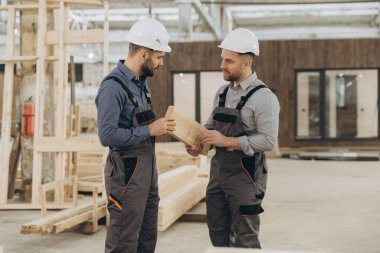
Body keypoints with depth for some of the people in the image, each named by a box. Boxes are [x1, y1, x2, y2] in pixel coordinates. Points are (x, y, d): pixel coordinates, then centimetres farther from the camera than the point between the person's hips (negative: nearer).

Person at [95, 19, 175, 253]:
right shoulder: (113, 86, -18)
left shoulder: (141, 82, 10)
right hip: (126, 172, -9)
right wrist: (150, 130, -21)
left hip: (147, 168, 9)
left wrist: (160, 126, 4)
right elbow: (107, 136, -26)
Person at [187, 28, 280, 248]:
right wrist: (199, 143, -1)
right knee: (218, 234, 14)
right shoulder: (222, 93, 10)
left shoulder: (263, 96, -13)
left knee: (244, 239, 1)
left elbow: (268, 140, -19)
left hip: (245, 173, -7)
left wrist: (228, 141, -21)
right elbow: (211, 125, 20)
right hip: (218, 170, 7)